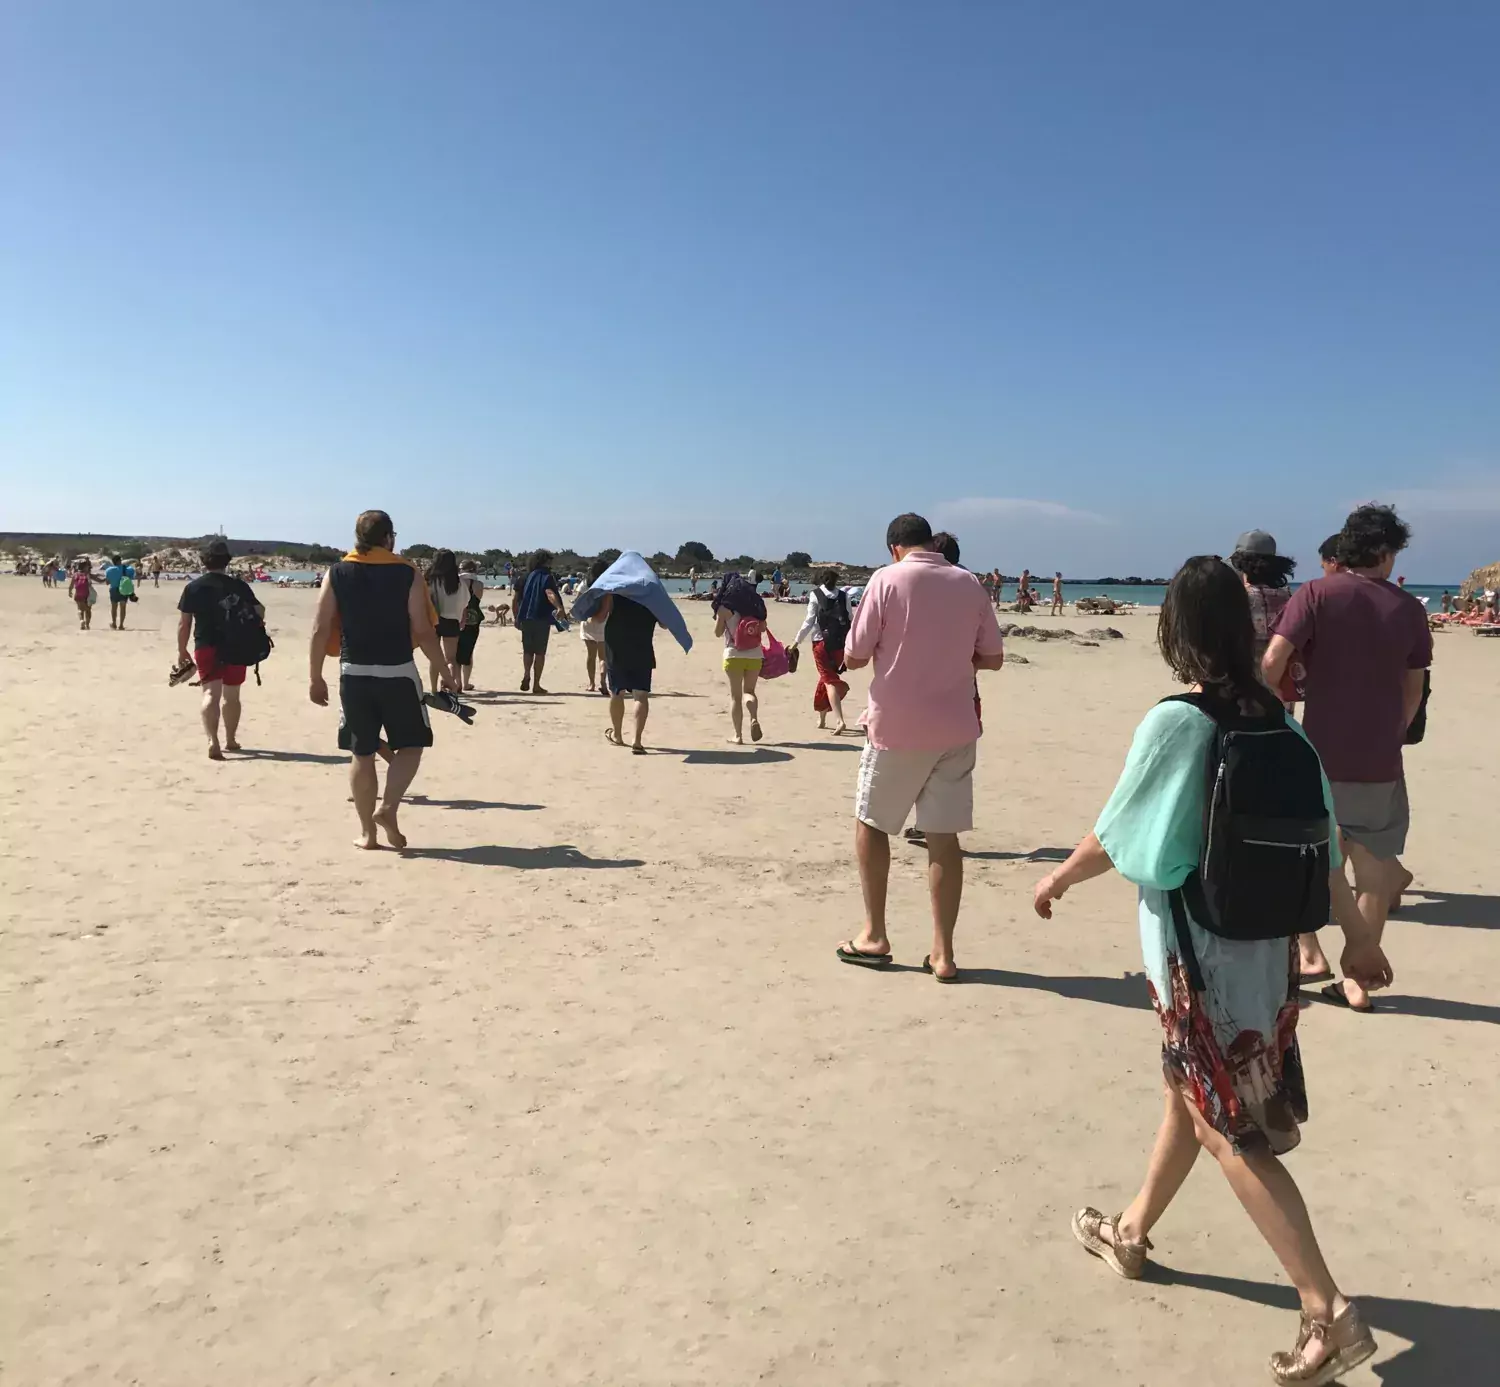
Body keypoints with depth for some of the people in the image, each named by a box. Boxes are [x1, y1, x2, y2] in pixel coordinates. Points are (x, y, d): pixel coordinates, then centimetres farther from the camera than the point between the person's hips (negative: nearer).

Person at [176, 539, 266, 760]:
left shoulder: (193, 587, -2)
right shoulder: (239, 586, -2)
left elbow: (184, 623, -1)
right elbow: (259, 612, 1)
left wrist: (182, 651, 8)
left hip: (206, 648, -1)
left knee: (211, 693, -6)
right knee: (231, 695, 15)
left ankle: (213, 741, -25)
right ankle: (230, 740, 28)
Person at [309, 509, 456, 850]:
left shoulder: (336, 575, 3)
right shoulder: (407, 574, -5)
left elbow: (320, 630, -1)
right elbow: (423, 631, -8)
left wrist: (315, 676, 8)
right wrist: (445, 671, 2)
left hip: (354, 673, 3)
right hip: (398, 672, -2)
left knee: (362, 753, 10)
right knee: (410, 745, 13)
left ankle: (367, 832, 15)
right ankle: (388, 808, -5)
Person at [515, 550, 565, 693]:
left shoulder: (528, 576, 12)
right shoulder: (547, 577, -4)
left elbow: (517, 598, 14)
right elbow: (550, 593, -25)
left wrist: (517, 617, 24)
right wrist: (559, 608, -41)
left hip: (525, 618, 5)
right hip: (542, 618, -5)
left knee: (527, 650, 15)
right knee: (540, 652, 3)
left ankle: (526, 675, -8)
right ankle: (536, 684, 3)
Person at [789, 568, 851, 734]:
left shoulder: (816, 595, -2)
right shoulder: (843, 596, 6)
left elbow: (809, 621, -6)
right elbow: (851, 620, 6)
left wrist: (796, 642, -2)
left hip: (822, 642, -3)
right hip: (840, 643, 3)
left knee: (829, 680, -3)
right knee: (828, 677, 18)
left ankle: (839, 720, -19)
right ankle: (822, 717, 28)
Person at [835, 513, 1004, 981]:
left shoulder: (887, 579, -7)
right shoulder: (969, 583, 4)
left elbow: (854, 657, -8)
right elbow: (992, 658, 8)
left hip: (896, 728, -3)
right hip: (955, 729, 3)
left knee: (871, 822, 15)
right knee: (944, 836, 7)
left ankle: (874, 936, 20)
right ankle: (942, 953, 10)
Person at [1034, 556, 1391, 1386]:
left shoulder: (1174, 723, -19)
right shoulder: (1279, 721, 0)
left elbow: (1116, 835, -11)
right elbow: (1321, 835, 5)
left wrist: (1058, 879, 7)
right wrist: (1357, 933, 15)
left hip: (1199, 953, -7)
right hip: (1266, 945, 8)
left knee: (1230, 1130, 5)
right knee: (1189, 1093, 22)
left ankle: (1329, 1313, 8)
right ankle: (1132, 1233, 40)